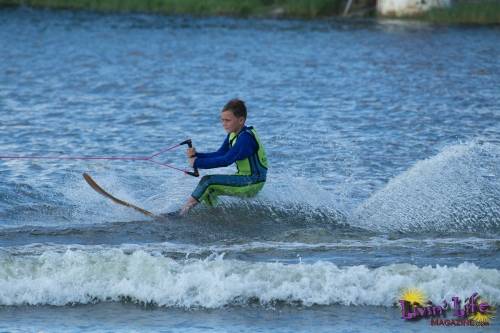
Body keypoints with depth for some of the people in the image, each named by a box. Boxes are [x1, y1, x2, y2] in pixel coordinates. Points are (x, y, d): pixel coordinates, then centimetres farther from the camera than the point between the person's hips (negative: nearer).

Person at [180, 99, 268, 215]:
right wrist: (196, 155, -7)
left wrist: (198, 163, -25)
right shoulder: (233, 135, 8)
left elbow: (226, 160, -28)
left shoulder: (246, 137, -22)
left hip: (252, 183, -10)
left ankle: (182, 213, -22)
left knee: (208, 181, -19)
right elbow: (219, 155, 9)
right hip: (244, 179, 10)